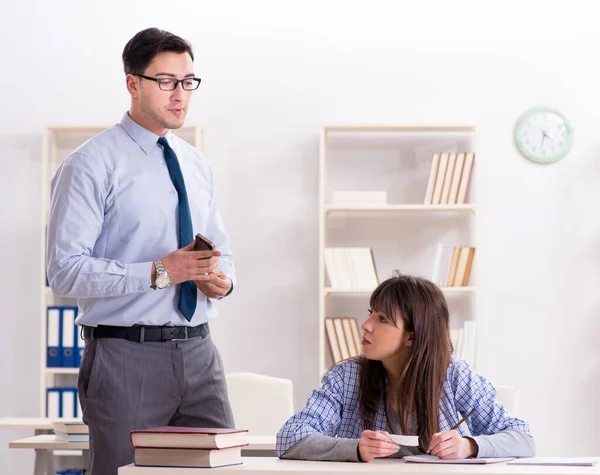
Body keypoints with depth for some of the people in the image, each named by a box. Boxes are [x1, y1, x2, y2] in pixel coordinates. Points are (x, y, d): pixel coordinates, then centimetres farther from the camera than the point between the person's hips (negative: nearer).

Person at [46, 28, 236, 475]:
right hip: (127, 357, -6)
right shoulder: (92, 164, -7)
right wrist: (159, 272, -22)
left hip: (198, 352, 6)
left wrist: (223, 278, -2)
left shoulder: (197, 165, 15)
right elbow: (66, 269, -14)